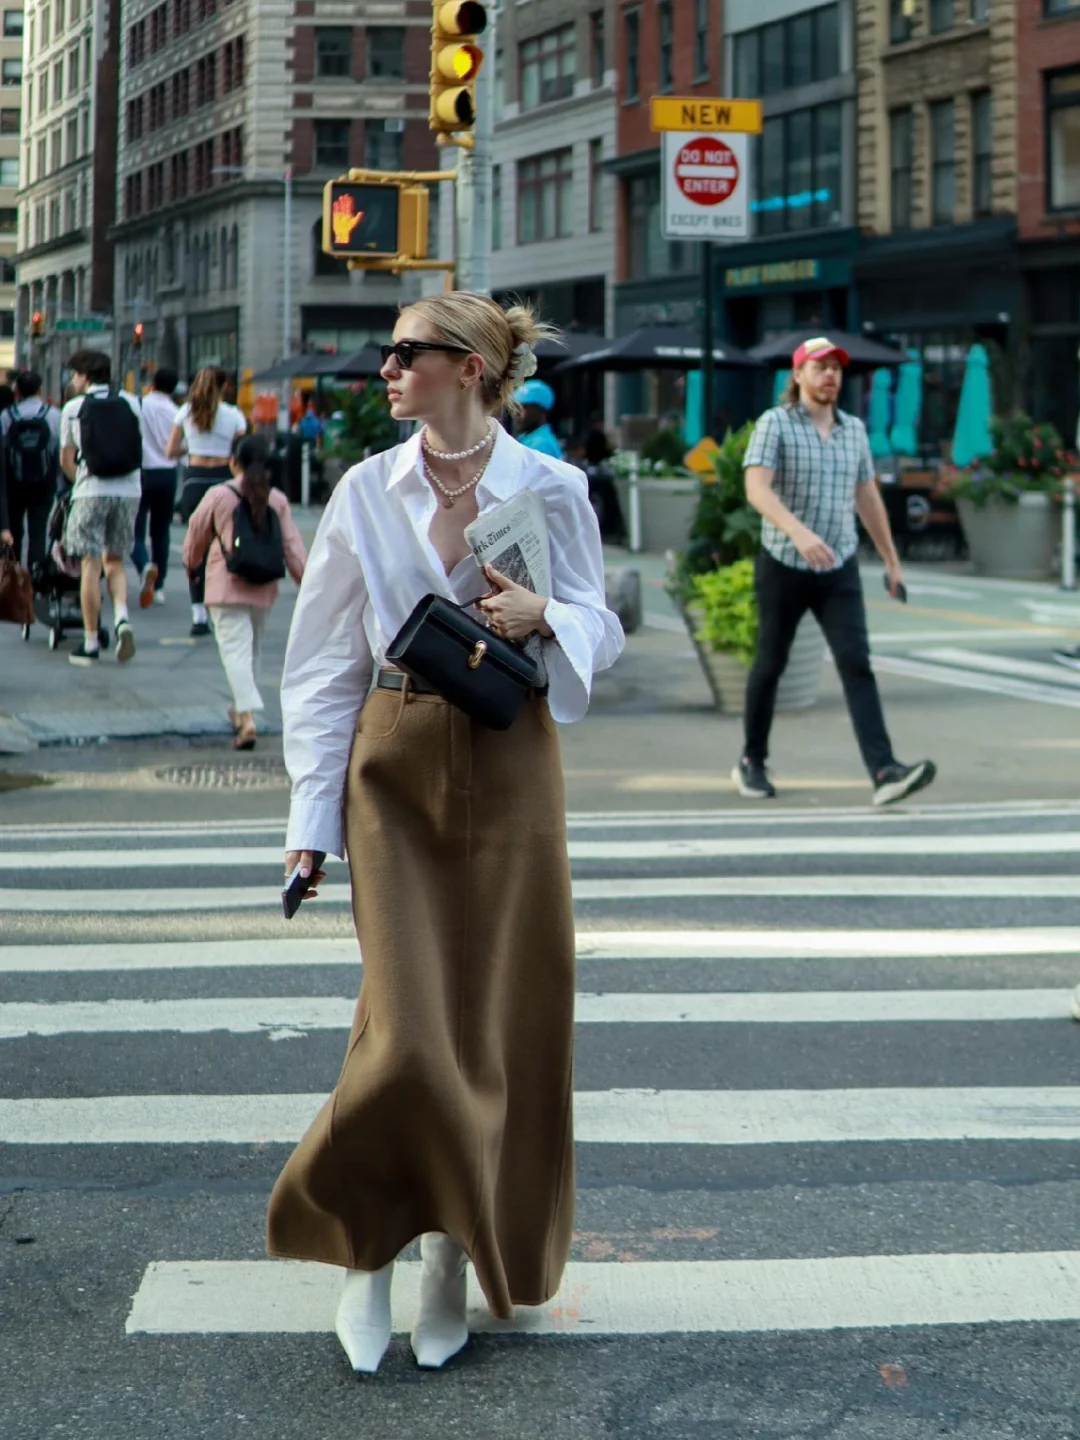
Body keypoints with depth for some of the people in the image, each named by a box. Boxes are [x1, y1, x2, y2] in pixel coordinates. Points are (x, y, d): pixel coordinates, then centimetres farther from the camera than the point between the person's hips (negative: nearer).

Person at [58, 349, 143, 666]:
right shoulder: (130, 402, 8)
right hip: (129, 491, 3)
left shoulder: (73, 408, 1)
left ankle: (90, 643, 2)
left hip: (91, 493, -3)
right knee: (114, 561, 16)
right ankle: (121, 618, -9)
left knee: (90, 566, 1)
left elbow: (66, 460, 8)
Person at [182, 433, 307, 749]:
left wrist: (191, 564, 28)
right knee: (253, 649, 21)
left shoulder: (217, 495, -6)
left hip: (227, 587, -4)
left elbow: (197, 535, 8)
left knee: (235, 649, -8)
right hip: (264, 589, 4)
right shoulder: (277, 500, 1)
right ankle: (242, 709, 35)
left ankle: (248, 717, -24)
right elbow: (293, 547, 0)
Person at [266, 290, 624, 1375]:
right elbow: (323, 662, 4)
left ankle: (454, 1249, 21)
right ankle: (366, 1243, 13)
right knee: (405, 1027, -9)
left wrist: (541, 616, -18)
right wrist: (310, 816, -1)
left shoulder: (550, 490, -1)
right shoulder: (366, 492, 3)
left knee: (502, 1020, 3)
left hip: (510, 768, 0)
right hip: (396, 766, 0)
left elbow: (600, 629, 6)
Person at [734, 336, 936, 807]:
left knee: (856, 663, -11)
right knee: (770, 664, 10)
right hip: (783, 567, -3)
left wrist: (891, 561, 19)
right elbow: (757, 489, -23)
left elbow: (868, 498, 17)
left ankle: (884, 772, -21)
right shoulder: (775, 424, -9)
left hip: (839, 570, 3)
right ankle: (752, 763, 27)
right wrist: (799, 532, -38)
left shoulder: (854, 429, 8)